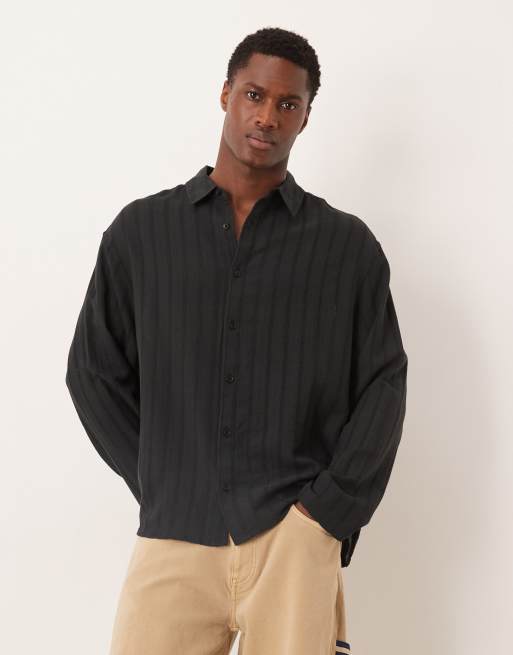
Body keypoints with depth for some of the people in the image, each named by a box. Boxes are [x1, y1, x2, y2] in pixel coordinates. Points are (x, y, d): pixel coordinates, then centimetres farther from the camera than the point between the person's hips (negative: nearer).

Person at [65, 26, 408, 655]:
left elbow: (382, 387, 5)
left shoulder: (347, 244, 5)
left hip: (295, 540, 0)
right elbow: (93, 371, 10)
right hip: (172, 537, 1)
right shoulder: (141, 230, 7)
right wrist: (158, 483, 2)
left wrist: (332, 507, -5)